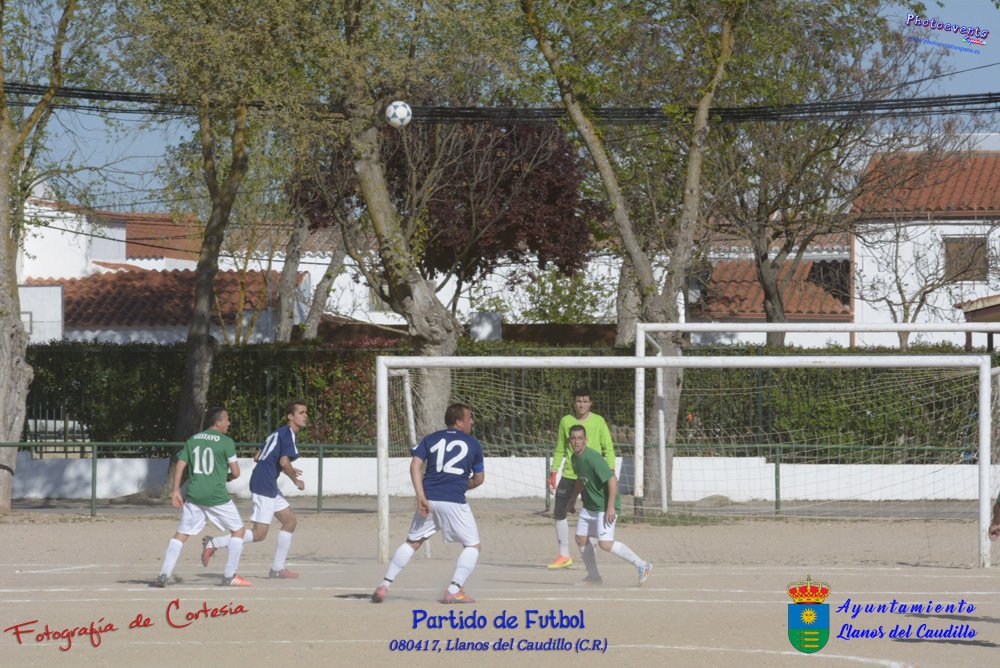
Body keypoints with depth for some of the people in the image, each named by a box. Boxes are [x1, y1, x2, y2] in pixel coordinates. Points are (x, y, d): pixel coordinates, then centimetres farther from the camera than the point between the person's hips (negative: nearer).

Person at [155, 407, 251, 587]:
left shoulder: (193, 440, 11)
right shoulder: (226, 442, -4)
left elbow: (180, 466, 6)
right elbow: (236, 472, -4)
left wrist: (176, 491, 6)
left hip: (193, 495, 5)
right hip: (217, 496, -5)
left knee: (181, 534, 10)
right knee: (238, 530, 11)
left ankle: (164, 574, -3)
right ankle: (229, 576, 7)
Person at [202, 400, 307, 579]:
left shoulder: (279, 432, 19)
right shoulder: (287, 433, -11)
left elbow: (257, 457, 22)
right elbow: (284, 462, -24)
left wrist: (285, 469, 25)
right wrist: (296, 480, -8)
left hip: (269, 487, 11)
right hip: (264, 485, -11)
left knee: (290, 521, 15)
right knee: (259, 534, -10)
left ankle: (278, 568, 17)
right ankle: (214, 544, -7)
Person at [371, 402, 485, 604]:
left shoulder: (431, 439, 15)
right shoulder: (473, 444, 10)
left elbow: (415, 465, 0)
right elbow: (479, 479, 16)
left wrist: (421, 496, -4)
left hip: (428, 498, 4)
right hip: (454, 501, -4)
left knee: (412, 542, 17)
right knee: (473, 545, 9)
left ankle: (384, 586, 7)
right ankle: (454, 590, -5)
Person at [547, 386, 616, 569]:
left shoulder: (598, 422, -1)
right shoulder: (565, 421, 7)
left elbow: (608, 449, -1)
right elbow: (559, 450, 14)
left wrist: (611, 471, -11)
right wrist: (553, 472, 8)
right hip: (569, 475, 4)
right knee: (559, 513, 0)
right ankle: (564, 556, 11)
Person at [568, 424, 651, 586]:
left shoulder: (593, 458, -25)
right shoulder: (575, 458, 4)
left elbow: (612, 479, -28)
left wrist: (611, 507, -30)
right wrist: (573, 499, 29)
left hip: (605, 507, -9)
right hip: (589, 505, 9)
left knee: (605, 543, -18)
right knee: (581, 538, 10)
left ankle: (642, 566, -8)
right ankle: (593, 577, 25)